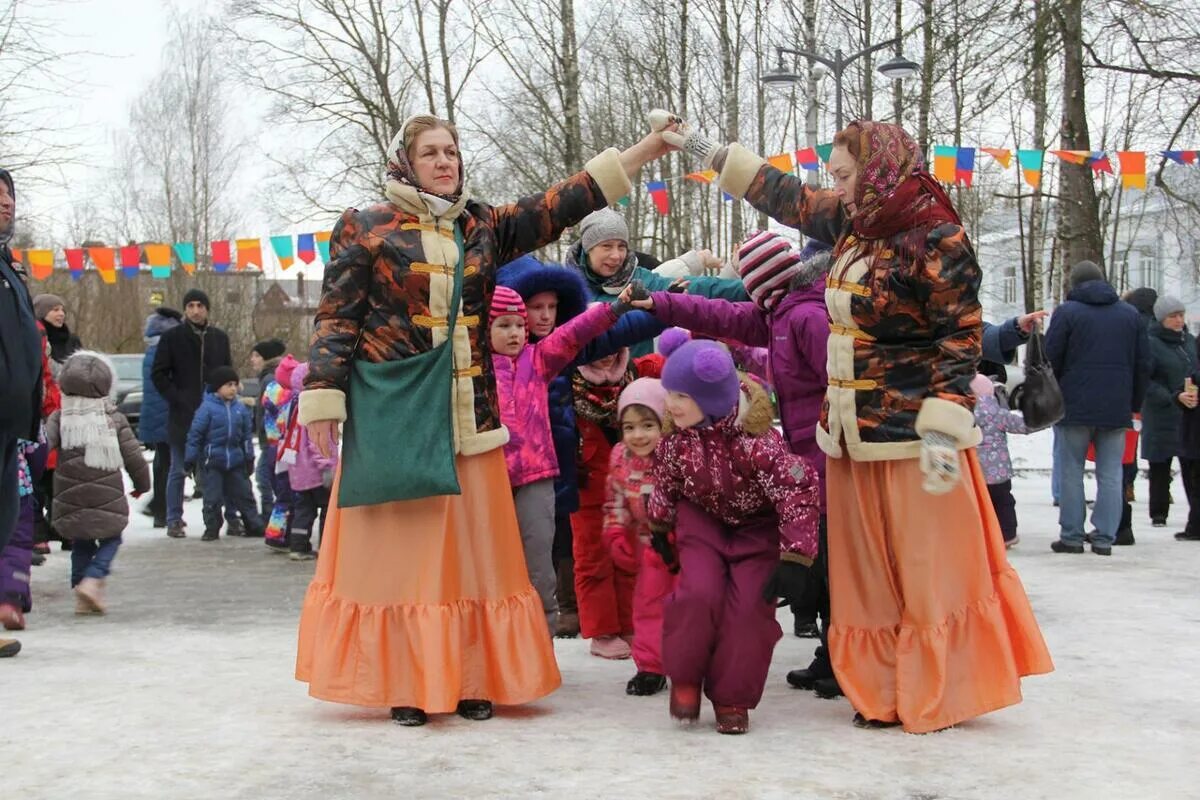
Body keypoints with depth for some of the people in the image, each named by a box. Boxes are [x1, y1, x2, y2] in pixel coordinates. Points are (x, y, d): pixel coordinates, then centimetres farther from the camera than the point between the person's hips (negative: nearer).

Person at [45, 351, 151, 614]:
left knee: (81, 544, 18)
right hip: (107, 499, -2)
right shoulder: (115, 420, -1)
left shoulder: (60, 418, 1)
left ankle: (81, 596, 15)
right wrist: (142, 484, 15)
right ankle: (92, 580, -11)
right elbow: (134, 457, 1)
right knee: (110, 540, 13)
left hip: (70, 500, 2)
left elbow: (43, 443, -16)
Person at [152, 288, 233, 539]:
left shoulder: (220, 337, 8)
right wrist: (175, 398, -10)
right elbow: (159, 374, 1)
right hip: (182, 415, -2)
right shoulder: (172, 337, 0)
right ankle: (174, 520, 9)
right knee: (179, 470, 4)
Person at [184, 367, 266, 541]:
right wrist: (190, 460, -8)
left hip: (236, 461, 4)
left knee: (244, 494, 10)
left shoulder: (240, 408, 4)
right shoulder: (207, 407, -10)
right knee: (212, 498, 2)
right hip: (212, 461, -4)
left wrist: (249, 458, 12)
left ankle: (255, 526, 19)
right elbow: (195, 433, -8)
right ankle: (212, 529, 14)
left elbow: (247, 434, 12)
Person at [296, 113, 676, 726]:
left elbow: (559, 206, 5)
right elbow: (335, 320, -2)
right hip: (393, 418, -4)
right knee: (400, 549, -1)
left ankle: (470, 678, 12)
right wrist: (324, 401, -11)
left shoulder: (483, 228, 12)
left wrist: (646, 150, -3)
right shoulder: (365, 229, 2)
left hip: (469, 420, 4)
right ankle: (405, 684, 7)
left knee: (471, 549, 5)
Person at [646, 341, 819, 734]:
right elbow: (664, 486, 4)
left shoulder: (756, 439, -32)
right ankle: (685, 678, 3)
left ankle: (732, 698, 4)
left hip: (758, 526, -2)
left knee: (749, 606, -14)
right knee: (699, 594, -21)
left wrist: (794, 559, -30)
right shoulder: (674, 437, -17)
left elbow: (799, 493, -29)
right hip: (701, 519, 2)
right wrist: (658, 528, 17)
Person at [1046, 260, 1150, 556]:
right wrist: (1135, 403, 17)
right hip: (1117, 409, 3)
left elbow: (1051, 360, -6)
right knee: (1110, 474, 5)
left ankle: (1071, 537, 3)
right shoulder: (1130, 314, 10)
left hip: (1075, 407, -3)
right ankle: (1104, 539, 3)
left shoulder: (1066, 312, -3)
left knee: (1072, 472, 3)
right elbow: (1143, 364, 11)